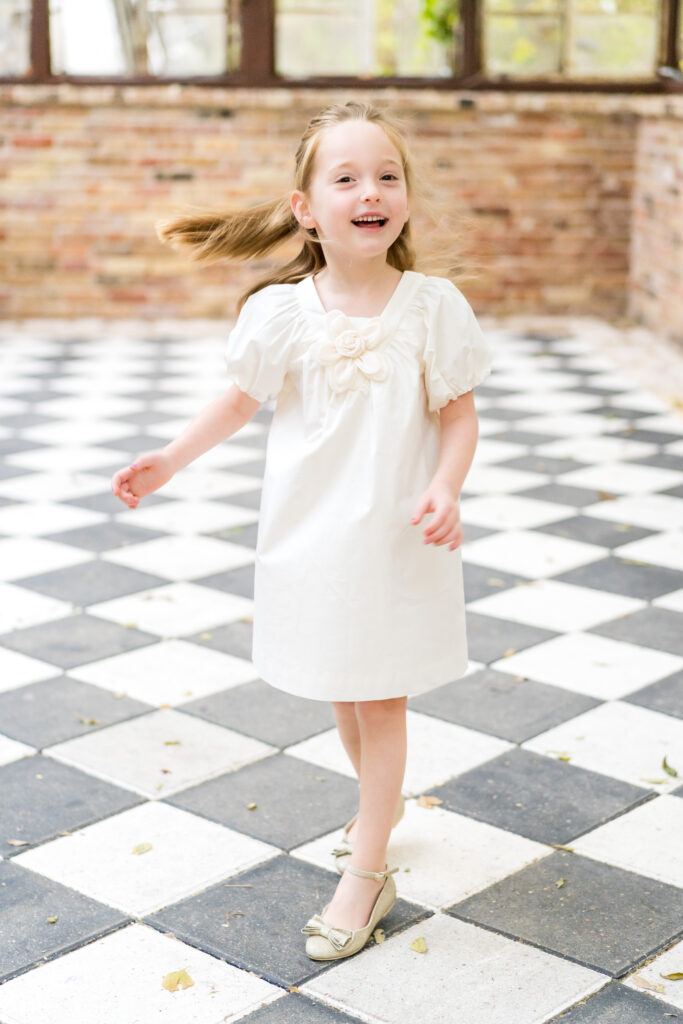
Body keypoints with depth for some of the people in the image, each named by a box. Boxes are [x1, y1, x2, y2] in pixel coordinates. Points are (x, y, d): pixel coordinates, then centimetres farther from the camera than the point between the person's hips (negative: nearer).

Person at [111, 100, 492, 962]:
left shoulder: (433, 305, -10)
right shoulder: (280, 311, -8)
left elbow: (458, 414, -5)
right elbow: (242, 400, 7)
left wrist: (446, 488, -20)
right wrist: (171, 458, 2)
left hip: (396, 536, -2)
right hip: (309, 530, 3)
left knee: (383, 695, 4)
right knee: (338, 689, 19)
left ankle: (364, 872, 14)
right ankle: (382, 802, 46)